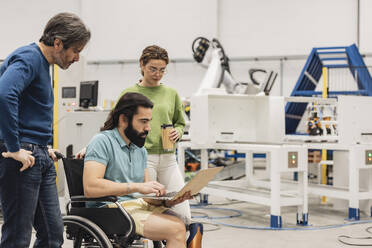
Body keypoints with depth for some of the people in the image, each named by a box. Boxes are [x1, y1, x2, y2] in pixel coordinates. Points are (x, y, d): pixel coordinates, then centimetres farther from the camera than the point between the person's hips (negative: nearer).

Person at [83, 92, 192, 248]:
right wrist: (137, 187, -21)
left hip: (139, 205, 8)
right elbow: (90, 187, -20)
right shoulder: (103, 141, -7)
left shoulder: (141, 150, 19)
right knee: (176, 229, -24)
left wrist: (167, 201, -5)